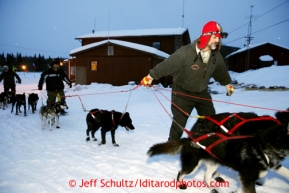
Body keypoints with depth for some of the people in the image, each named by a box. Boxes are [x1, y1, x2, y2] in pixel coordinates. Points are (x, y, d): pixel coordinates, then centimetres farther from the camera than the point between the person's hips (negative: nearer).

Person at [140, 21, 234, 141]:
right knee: (179, 121, 1)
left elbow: (221, 71, 12)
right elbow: (166, 65, -24)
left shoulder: (216, 56, -7)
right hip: (182, 92, -6)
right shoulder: (186, 52, -29)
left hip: (202, 92, 6)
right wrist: (151, 76, -21)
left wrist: (227, 84, 25)